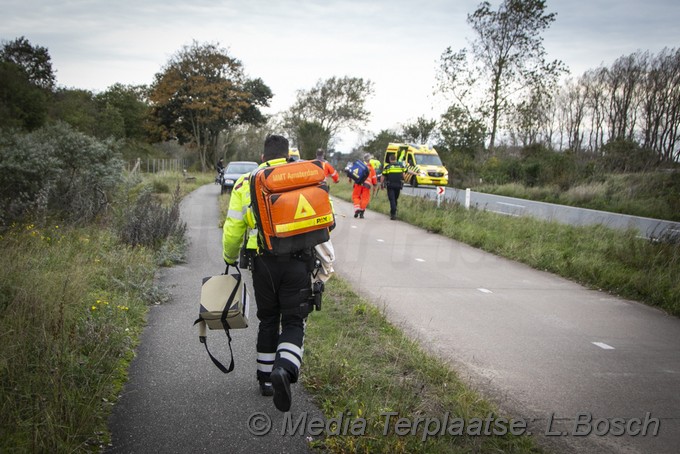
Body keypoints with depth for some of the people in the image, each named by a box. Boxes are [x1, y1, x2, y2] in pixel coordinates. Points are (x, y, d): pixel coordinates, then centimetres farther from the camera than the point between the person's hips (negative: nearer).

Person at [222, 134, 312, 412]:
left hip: (263, 261, 2)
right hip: (298, 261, -1)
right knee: (293, 322, 6)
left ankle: (266, 379, 25)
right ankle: (284, 369, -20)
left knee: (268, 320, 19)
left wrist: (230, 258, 26)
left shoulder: (245, 183, 9)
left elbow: (233, 229, 10)